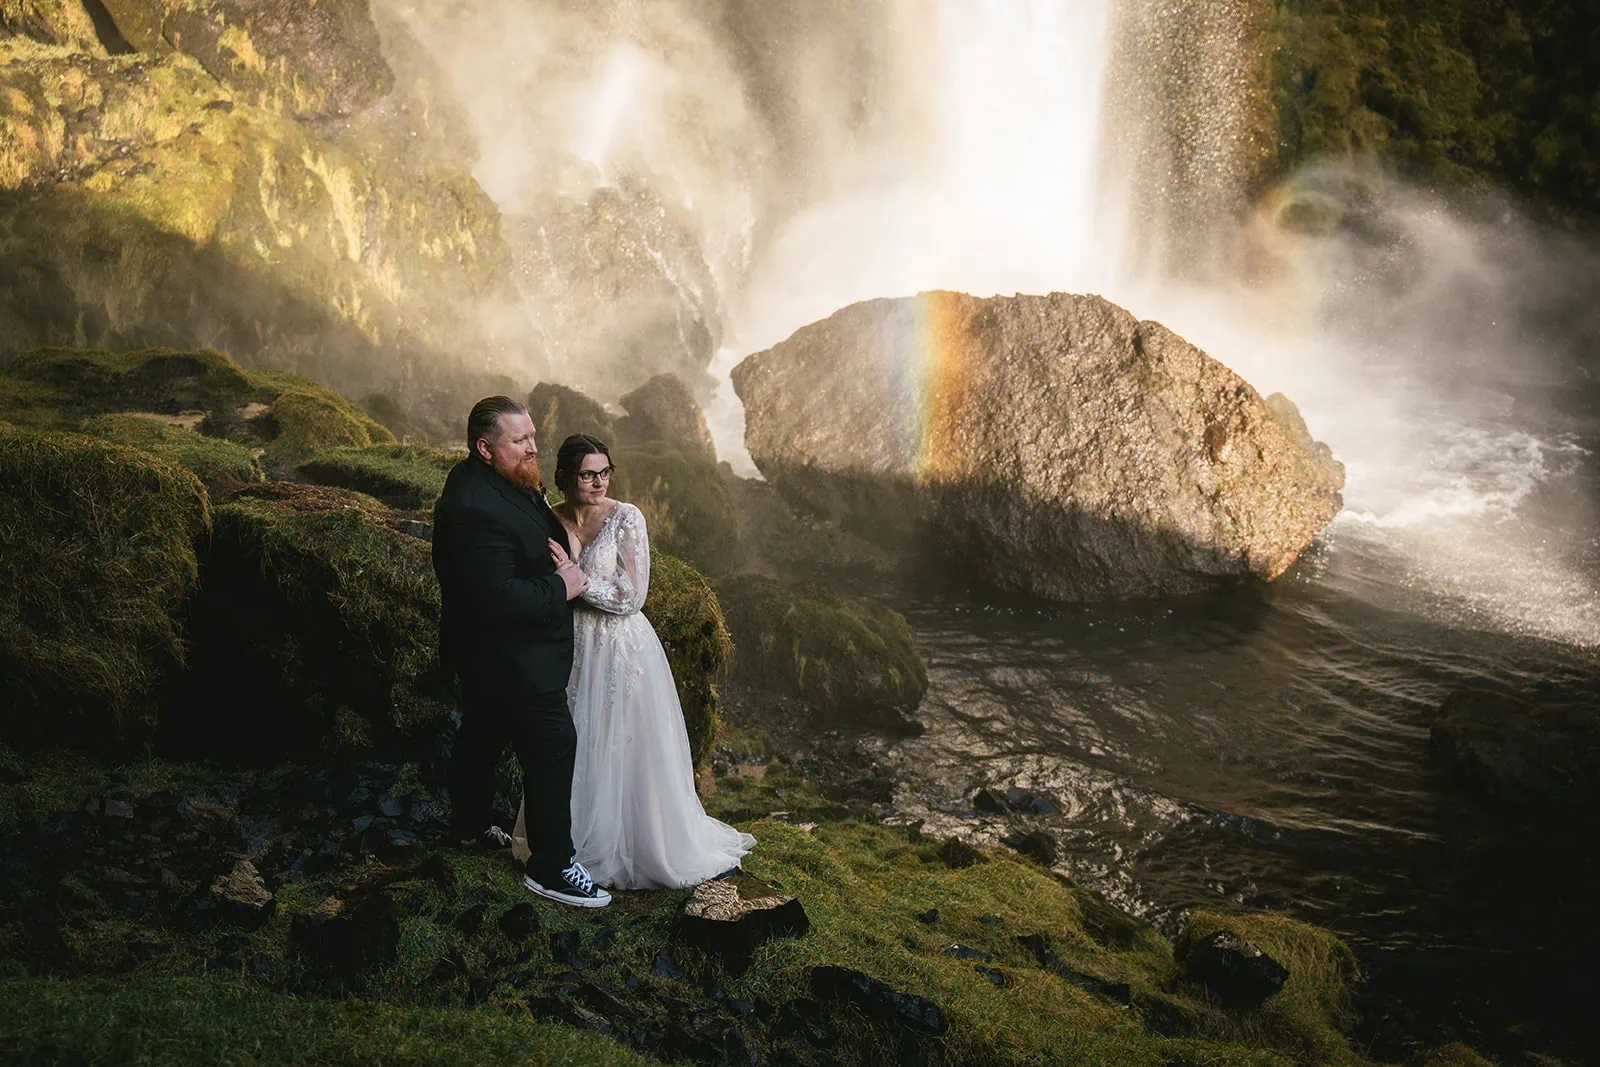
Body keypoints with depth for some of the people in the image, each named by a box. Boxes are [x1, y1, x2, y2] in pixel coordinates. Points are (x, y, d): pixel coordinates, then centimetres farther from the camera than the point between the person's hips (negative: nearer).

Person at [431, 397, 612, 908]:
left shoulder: (503, 482, 1)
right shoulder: (476, 510, -32)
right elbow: (498, 598, -35)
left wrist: (557, 556, 1)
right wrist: (560, 588, -23)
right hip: (510, 660, -11)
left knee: (481, 734, 26)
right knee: (553, 748, -4)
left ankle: (471, 824, 47)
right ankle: (551, 867, 7)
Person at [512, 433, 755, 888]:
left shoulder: (626, 518, -12)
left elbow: (631, 596, -16)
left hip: (621, 650, -4)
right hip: (571, 650, 4)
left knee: (623, 753, 4)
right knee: (575, 752, 13)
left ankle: (641, 845, 22)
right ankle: (579, 838, 33)